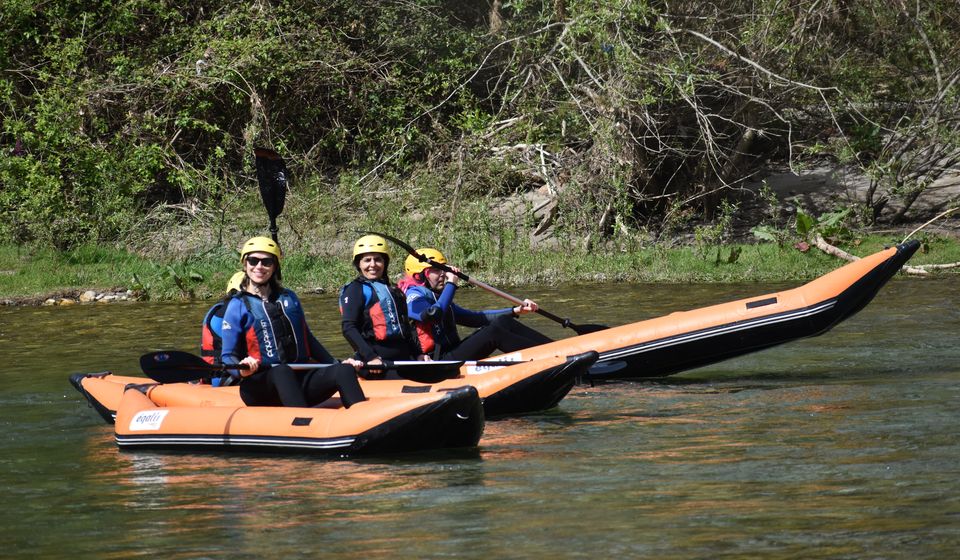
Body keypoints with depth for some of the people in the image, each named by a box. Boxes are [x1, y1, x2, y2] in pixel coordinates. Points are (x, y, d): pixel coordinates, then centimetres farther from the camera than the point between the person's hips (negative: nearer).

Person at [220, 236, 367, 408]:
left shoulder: (289, 298, 18)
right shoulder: (237, 306, 4)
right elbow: (228, 356, -1)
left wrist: (336, 364, 16)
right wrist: (241, 368, -24)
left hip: (299, 382, 4)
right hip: (259, 388, -4)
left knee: (345, 370, -23)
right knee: (282, 371, -39)